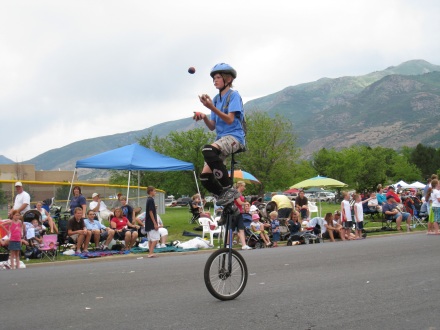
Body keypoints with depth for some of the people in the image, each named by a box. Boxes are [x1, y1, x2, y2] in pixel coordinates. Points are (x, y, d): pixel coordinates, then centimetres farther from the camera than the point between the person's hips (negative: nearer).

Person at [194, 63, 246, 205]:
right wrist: (204, 117, -6)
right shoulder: (216, 99, 18)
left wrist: (212, 108, -24)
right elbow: (212, 126, 14)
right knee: (205, 177, -9)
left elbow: (230, 119, -15)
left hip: (234, 137, -7)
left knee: (208, 150, -37)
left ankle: (228, 188, -28)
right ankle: (226, 197, 11)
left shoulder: (234, 95, -1)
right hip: (221, 139, 7)